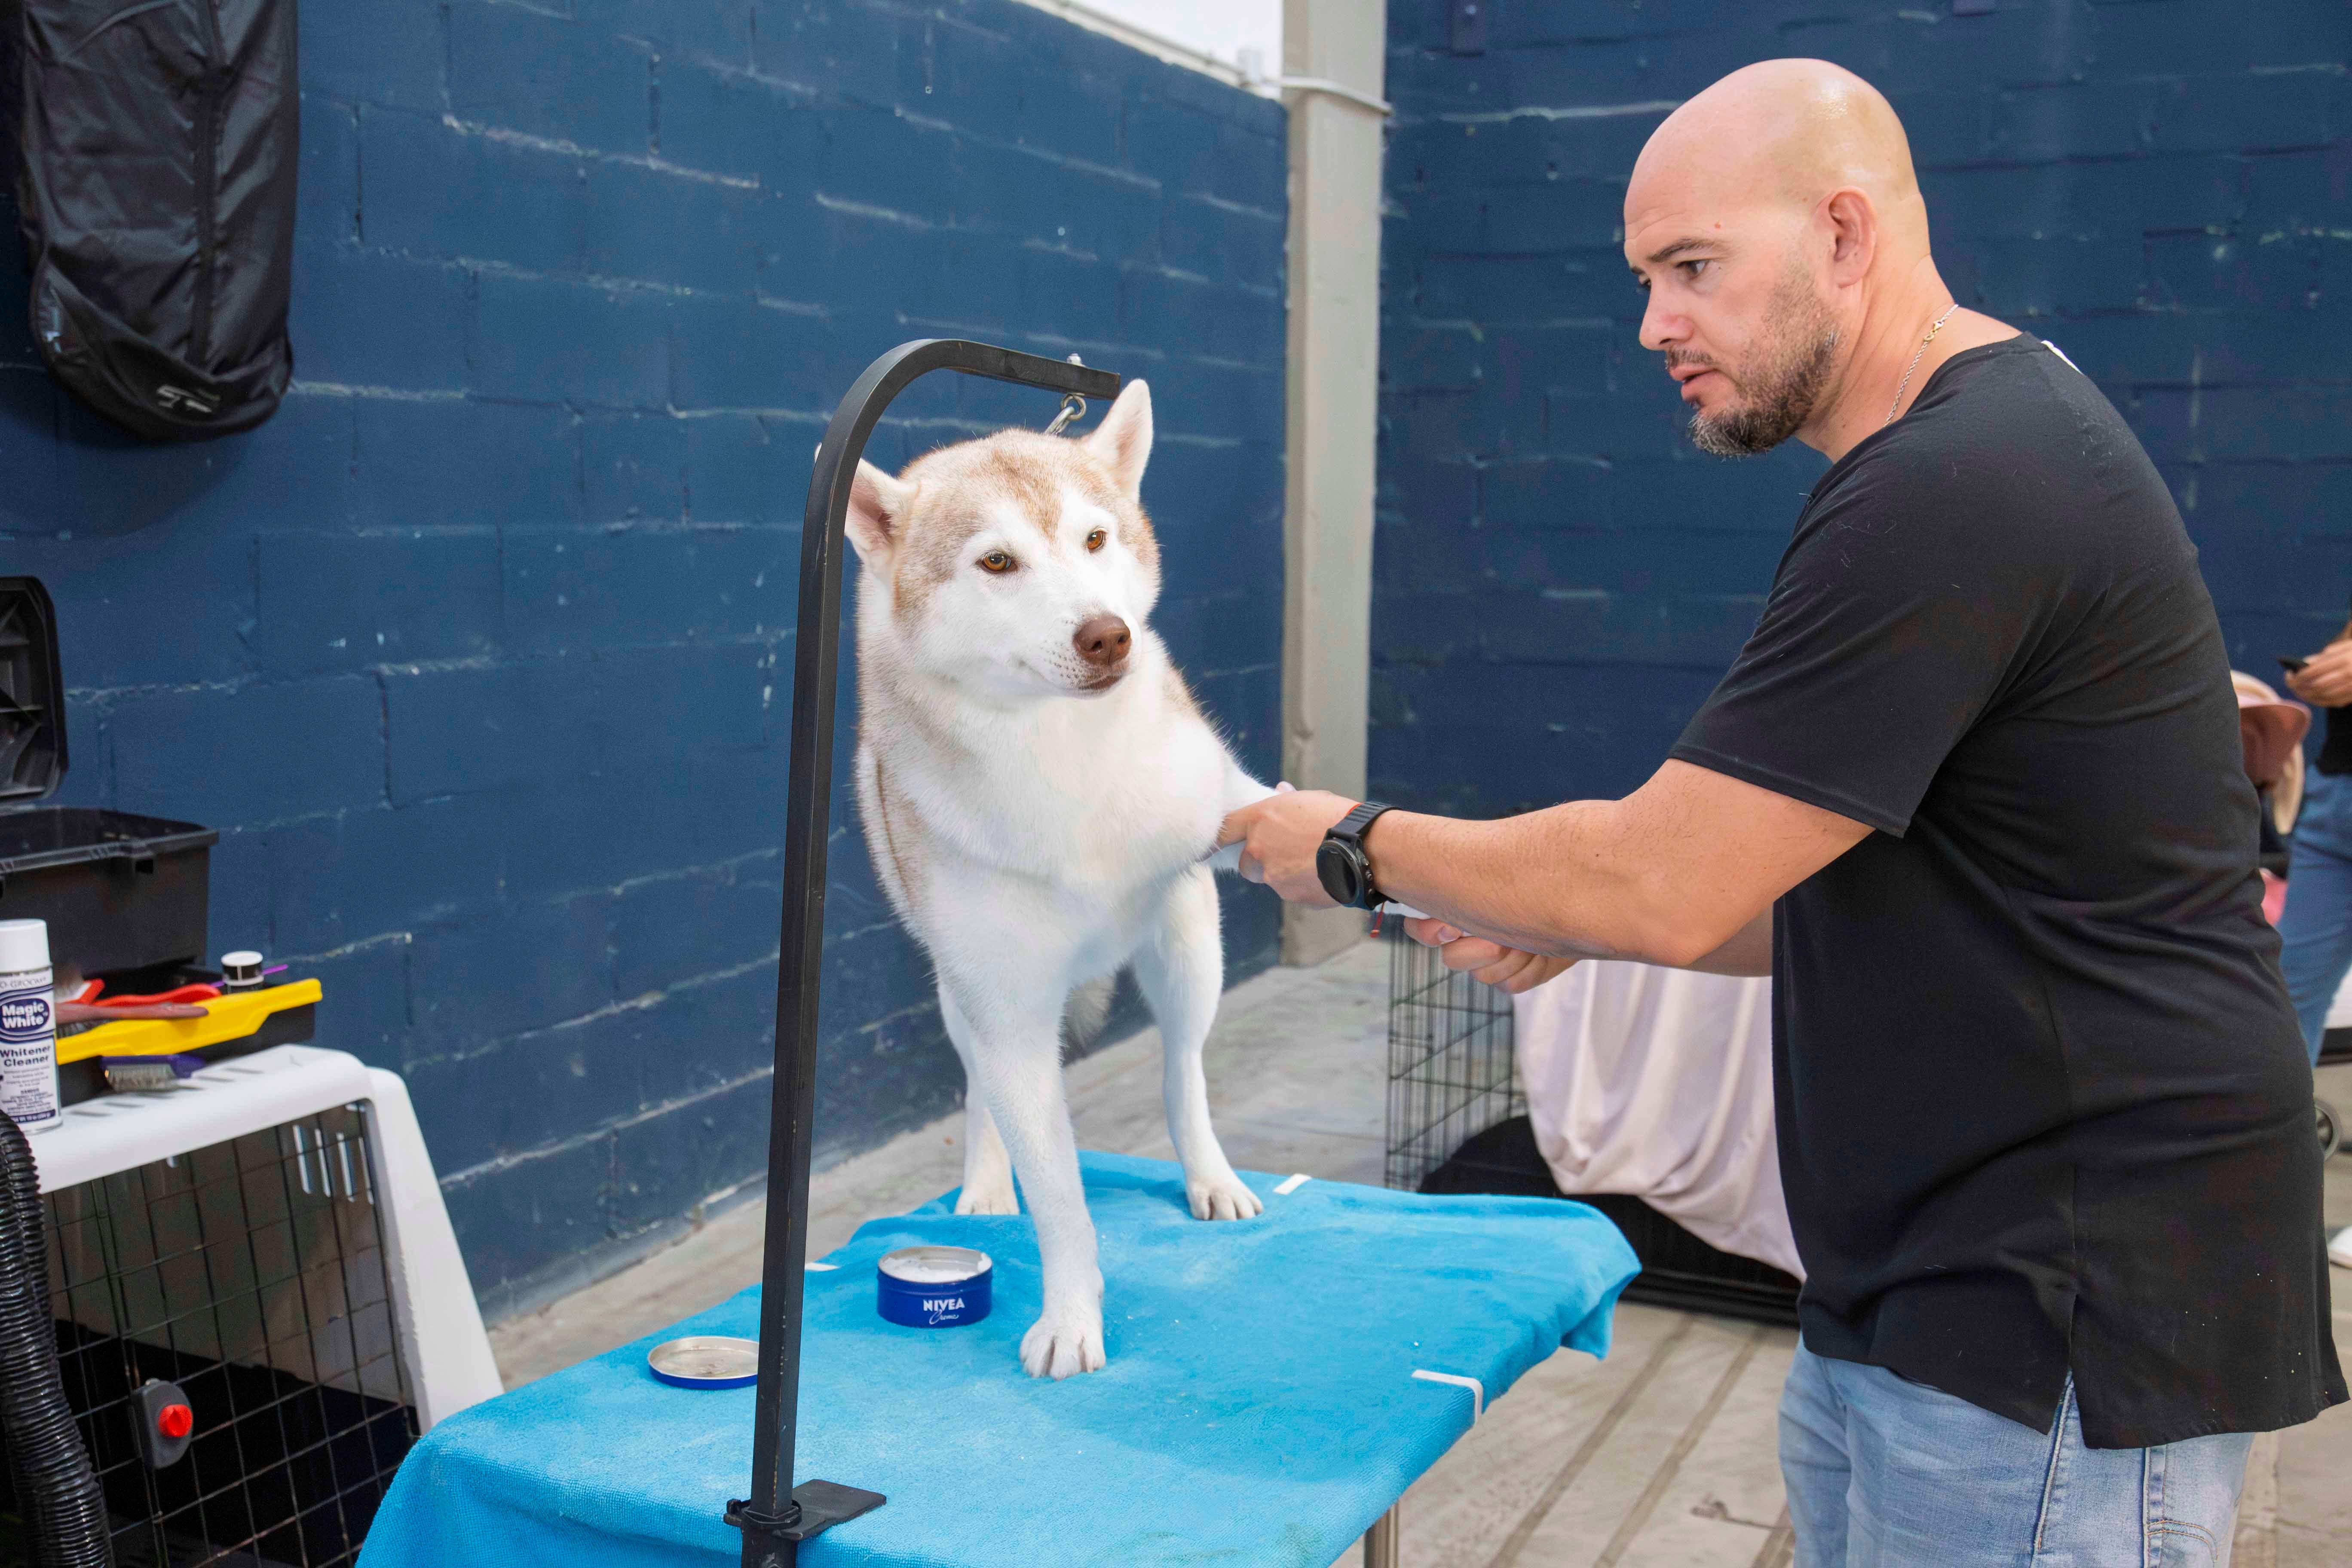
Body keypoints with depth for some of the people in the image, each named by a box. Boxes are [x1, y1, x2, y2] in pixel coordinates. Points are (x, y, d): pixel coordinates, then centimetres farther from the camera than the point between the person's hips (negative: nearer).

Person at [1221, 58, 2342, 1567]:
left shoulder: (1960, 493, -23)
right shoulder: (1978, 448, 12)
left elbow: (1658, 885, -23)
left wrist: (1358, 848, -8)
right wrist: (1583, 922, 5)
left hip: (2067, 1325, -10)